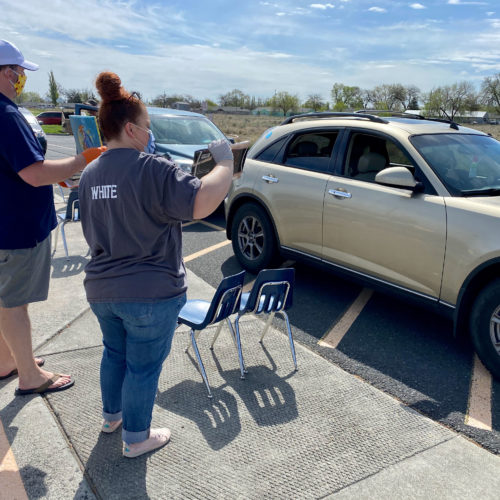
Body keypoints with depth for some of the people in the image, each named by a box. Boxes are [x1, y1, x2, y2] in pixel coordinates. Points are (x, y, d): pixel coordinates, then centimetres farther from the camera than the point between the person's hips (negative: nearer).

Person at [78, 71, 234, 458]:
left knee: (115, 353, 27)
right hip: (151, 295, -7)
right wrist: (225, 162, -19)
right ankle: (136, 438, 28)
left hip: (102, 290, 8)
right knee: (143, 367, 10)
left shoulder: (90, 174, 5)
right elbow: (202, 203, -32)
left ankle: (111, 416, 47)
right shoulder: (152, 169, -20)